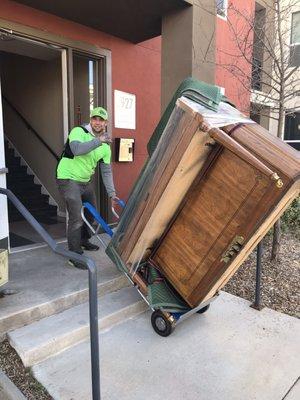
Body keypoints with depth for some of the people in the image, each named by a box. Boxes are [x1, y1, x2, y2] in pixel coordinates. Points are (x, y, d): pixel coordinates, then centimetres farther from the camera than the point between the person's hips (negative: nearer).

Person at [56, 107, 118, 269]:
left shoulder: (106, 146, 4)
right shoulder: (78, 131, -13)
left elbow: (106, 171, 6)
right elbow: (76, 149, -34)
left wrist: (112, 193, 2)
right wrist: (98, 140, -33)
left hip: (85, 182, 8)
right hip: (68, 179, -7)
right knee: (77, 217, -16)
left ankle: (84, 241, 45)